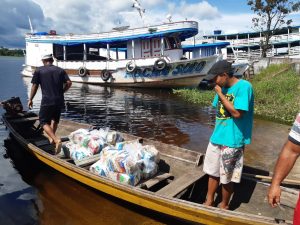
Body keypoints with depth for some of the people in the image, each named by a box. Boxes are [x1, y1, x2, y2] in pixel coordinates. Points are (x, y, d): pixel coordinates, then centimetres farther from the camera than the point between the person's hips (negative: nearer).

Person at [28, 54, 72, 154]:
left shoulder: (39, 71, 2)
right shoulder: (60, 70, 8)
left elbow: (34, 86, 2)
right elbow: (69, 83, -2)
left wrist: (30, 99, 11)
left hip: (47, 101, -4)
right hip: (59, 100, 4)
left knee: (44, 121, 4)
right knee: (55, 119, 25)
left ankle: (56, 140, -15)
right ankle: (52, 138, 30)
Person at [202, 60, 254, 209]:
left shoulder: (244, 86, -16)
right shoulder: (223, 88, 6)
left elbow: (237, 113, -24)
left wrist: (220, 94, -18)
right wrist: (217, 132, 12)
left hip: (232, 141, -7)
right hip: (216, 138, 7)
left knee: (227, 178, 9)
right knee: (212, 172, 17)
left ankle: (224, 206, 32)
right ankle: (209, 202, 35)